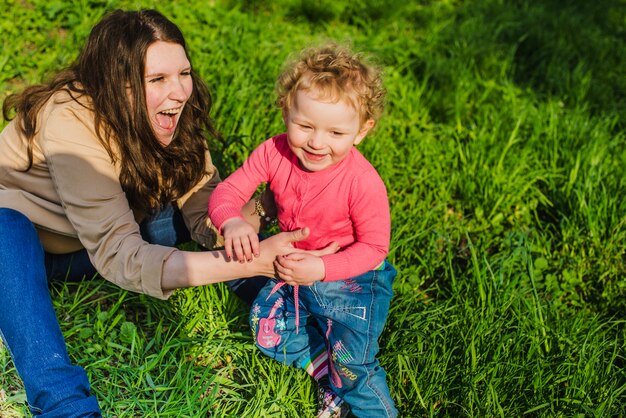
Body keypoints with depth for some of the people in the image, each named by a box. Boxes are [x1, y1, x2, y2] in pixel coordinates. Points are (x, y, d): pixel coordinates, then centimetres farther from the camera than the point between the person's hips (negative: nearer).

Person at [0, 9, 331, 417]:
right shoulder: (72, 122, -34)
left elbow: (205, 208, -18)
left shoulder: (172, 116, -16)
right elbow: (120, 256, -40)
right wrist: (250, 263, -49)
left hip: (97, 240, 5)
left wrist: (238, 224, -42)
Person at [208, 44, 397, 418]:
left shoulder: (363, 183, -32)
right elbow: (228, 192, -16)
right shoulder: (274, 153, -20)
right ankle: (332, 376, 21)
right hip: (294, 268, 6)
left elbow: (373, 246, -22)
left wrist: (321, 269, -34)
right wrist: (233, 222, -39)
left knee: (352, 362, -13)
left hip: (351, 279, -5)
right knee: (267, 330, 7)